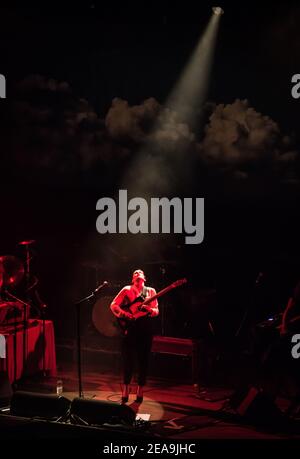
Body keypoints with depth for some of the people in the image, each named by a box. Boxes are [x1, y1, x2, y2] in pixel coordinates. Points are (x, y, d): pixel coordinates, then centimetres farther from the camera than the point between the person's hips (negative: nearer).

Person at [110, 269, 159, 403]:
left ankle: (139, 392, 16)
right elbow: (113, 305, 1)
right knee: (128, 359, -1)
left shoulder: (150, 291, 8)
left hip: (145, 328, 1)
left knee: (143, 360, 5)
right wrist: (125, 314, -14)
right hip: (129, 328, -1)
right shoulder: (127, 290, 5)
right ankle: (125, 391, 11)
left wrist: (149, 310, -17)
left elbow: (156, 311, 5)